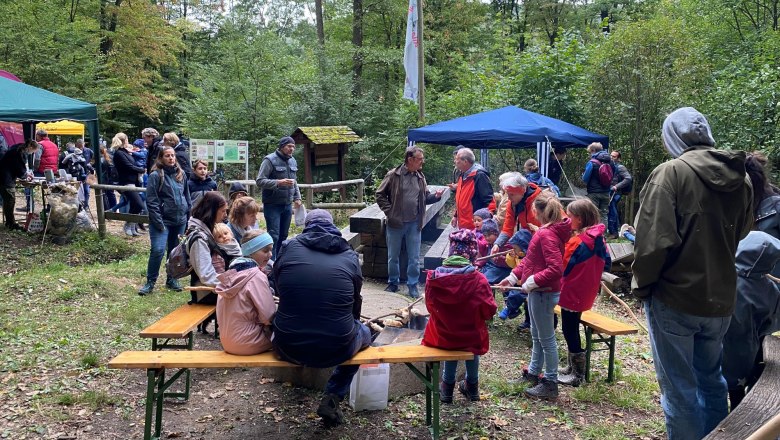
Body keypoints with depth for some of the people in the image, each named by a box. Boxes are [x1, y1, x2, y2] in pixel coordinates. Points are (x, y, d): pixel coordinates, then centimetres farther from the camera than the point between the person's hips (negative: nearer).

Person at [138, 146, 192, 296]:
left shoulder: (181, 174, 10)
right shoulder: (156, 175, -7)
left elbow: (187, 196, 17)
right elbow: (151, 201, -11)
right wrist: (158, 222, -16)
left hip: (180, 220, 5)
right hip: (163, 221, -5)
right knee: (158, 250, -14)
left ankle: (172, 280, 26)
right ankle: (150, 282, 1)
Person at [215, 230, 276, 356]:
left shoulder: (232, 272, 5)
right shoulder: (257, 277, -18)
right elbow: (269, 317, -19)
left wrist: (269, 299, 8)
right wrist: (280, 305, -1)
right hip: (245, 343, -8)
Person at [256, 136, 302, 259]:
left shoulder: (293, 161, 12)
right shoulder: (270, 160, -11)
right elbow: (260, 181, -15)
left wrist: (297, 197, 12)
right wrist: (279, 182, -25)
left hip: (287, 205, 7)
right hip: (273, 205, -7)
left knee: (283, 235, 13)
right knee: (274, 235, -8)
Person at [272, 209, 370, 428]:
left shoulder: (288, 247, 2)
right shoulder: (349, 255, 3)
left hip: (289, 348, 3)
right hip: (336, 348, -2)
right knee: (364, 333, 31)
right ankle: (332, 399, 16)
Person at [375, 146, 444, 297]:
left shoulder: (420, 177, 5)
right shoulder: (393, 175, -8)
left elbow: (425, 197, 13)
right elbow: (380, 195, -3)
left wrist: (436, 196, -6)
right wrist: (389, 212, -8)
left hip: (414, 224, 3)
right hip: (395, 223, -3)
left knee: (414, 258, 7)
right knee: (393, 256, 12)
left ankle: (413, 285, 20)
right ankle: (393, 283, 28)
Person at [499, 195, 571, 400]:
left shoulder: (547, 234, -22)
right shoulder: (545, 231, 8)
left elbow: (556, 269, -29)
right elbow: (531, 259, 15)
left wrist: (531, 281, -22)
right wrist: (513, 277, 13)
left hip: (544, 293, -10)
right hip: (537, 291, 10)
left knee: (546, 339, 2)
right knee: (537, 336, 21)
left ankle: (550, 384, 13)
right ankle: (533, 374, 35)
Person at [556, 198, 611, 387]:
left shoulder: (577, 242, -22)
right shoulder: (598, 239, 2)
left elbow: (562, 268, -17)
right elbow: (606, 264, 10)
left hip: (572, 294, -8)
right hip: (586, 292, 8)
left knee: (569, 330, 3)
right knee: (572, 329, 20)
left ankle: (577, 375, 12)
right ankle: (573, 367, 31)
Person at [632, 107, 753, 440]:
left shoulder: (671, 172, -15)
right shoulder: (741, 179, 5)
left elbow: (654, 239, -21)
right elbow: (742, 238, 13)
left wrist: (641, 283, -7)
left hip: (674, 298, -6)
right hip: (720, 300, 6)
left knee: (679, 387, 6)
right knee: (710, 380, 22)